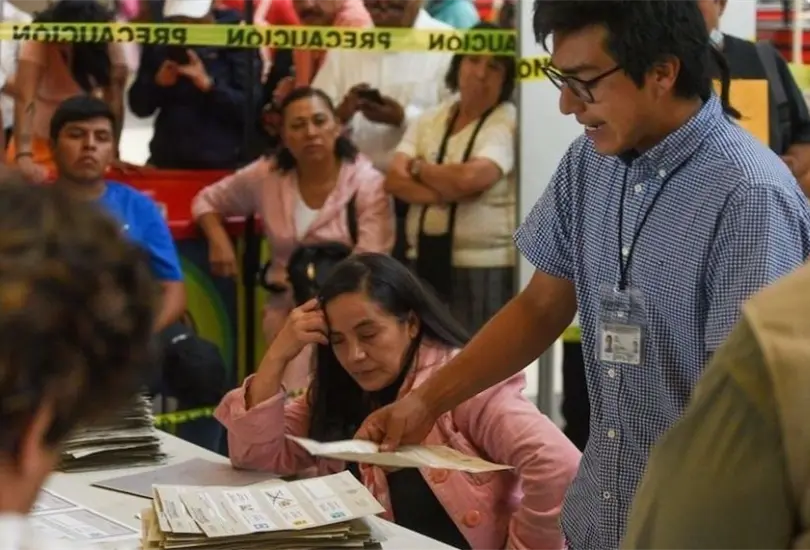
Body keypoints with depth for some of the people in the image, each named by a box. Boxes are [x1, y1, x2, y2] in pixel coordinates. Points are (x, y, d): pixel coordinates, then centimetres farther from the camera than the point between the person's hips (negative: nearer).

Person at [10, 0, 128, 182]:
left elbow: (114, 98, -23)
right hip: (40, 140, -1)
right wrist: (24, 156, -52)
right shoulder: (39, 38, -28)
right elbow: (25, 97, -39)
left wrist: (112, 154, -31)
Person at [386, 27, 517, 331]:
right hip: (424, 263, 5)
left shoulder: (508, 122, -4)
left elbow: (470, 178, -19)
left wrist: (419, 168, 0)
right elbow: (394, 179, 1)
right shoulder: (429, 120, 12)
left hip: (484, 268, -5)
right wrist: (445, 194, -16)